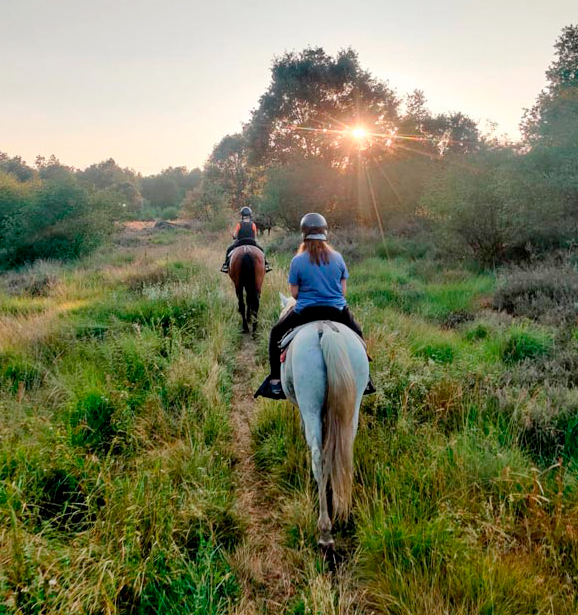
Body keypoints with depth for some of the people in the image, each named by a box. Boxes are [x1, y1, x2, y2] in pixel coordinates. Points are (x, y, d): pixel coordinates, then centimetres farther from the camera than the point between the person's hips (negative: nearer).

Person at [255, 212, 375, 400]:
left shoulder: (297, 261, -9)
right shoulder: (337, 258, -1)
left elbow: (294, 293, -4)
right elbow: (343, 289, 3)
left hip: (306, 312, -2)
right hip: (337, 311, 2)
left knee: (276, 333, 21)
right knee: (357, 333, 31)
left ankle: (275, 381, 14)